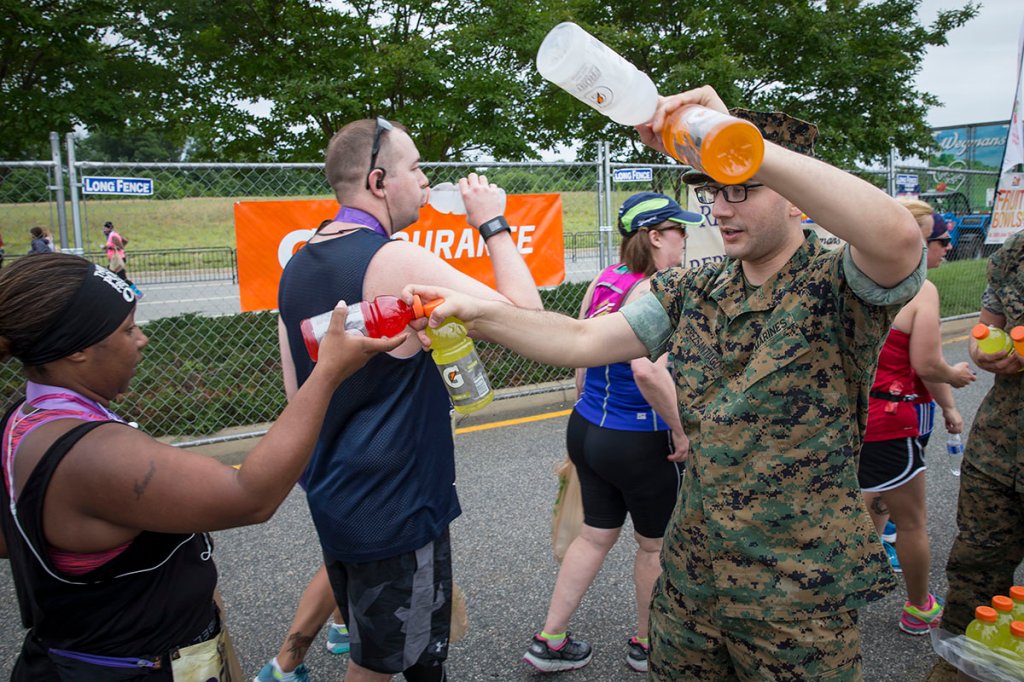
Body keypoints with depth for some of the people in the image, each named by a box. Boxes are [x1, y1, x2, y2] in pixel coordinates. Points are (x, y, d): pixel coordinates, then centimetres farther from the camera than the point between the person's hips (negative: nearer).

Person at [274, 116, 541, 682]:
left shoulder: (298, 266, 4)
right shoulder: (396, 261, -22)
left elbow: (297, 392, 11)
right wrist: (493, 224, -10)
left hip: (333, 498, 8)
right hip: (393, 508, -8)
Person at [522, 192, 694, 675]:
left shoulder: (602, 281, 3)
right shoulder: (656, 291, -22)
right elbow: (648, 370, -36)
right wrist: (680, 431, -23)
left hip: (586, 429, 8)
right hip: (640, 442, -7)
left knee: (596, 535, 21)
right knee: (656, 544, 16)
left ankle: (549, 641, 29)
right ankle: (646, 645, 37)